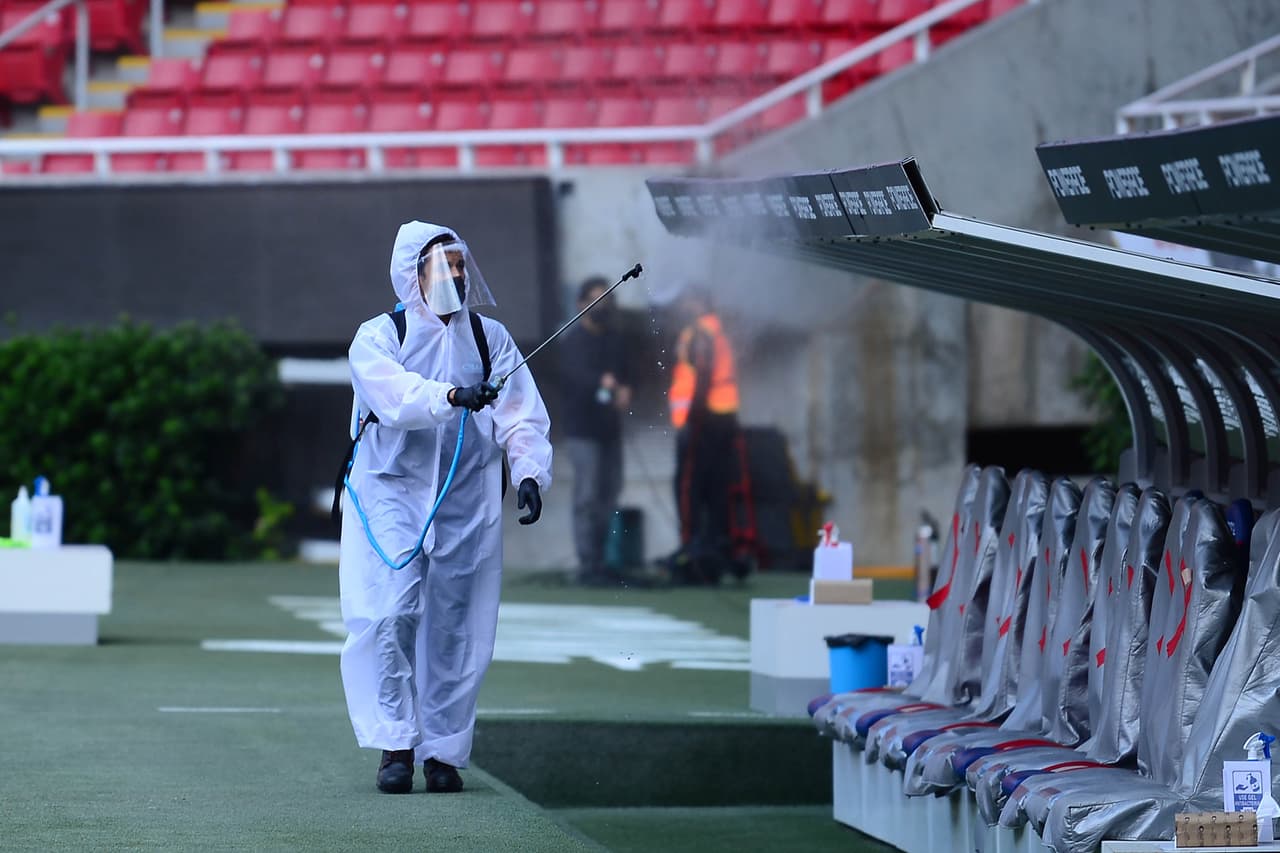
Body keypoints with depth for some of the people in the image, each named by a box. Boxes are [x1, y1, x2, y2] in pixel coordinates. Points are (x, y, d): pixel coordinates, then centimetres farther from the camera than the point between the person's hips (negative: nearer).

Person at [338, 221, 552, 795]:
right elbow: (396, 397, -18)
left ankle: (443, 751, 11)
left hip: (467, 503, 2)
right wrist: (452, 395, -34)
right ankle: (396, 746, -9)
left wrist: (529, 470, -14)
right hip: (391, 493, -2)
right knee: (392, 614, -14)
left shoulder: (489, 338, 11)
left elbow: (521, 414, 3)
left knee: (455, 628, 2)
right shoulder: (378, 338, 3)